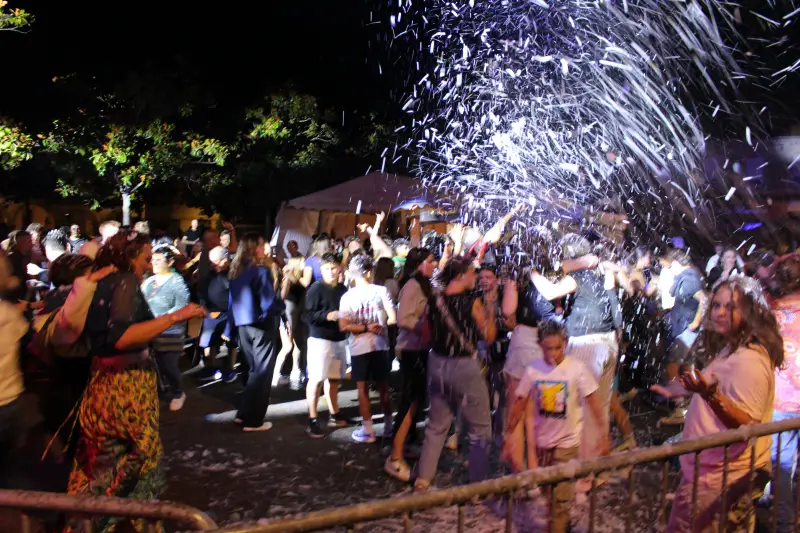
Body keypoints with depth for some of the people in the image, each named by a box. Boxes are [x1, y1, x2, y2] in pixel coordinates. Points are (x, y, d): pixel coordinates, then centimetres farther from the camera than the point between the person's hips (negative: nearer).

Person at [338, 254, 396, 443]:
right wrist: (379, 325, 7)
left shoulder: (347, 296, -4)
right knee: (383, 386, 15)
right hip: (379, 344, 1)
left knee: (362, 388, 8)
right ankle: (388, 426, 23)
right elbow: (393, 319, -9)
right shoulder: (381, 291, -5)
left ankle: (368, 430, 10)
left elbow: (343, 326, -12)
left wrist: (365, 328, -6)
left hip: (359, 347, -1)